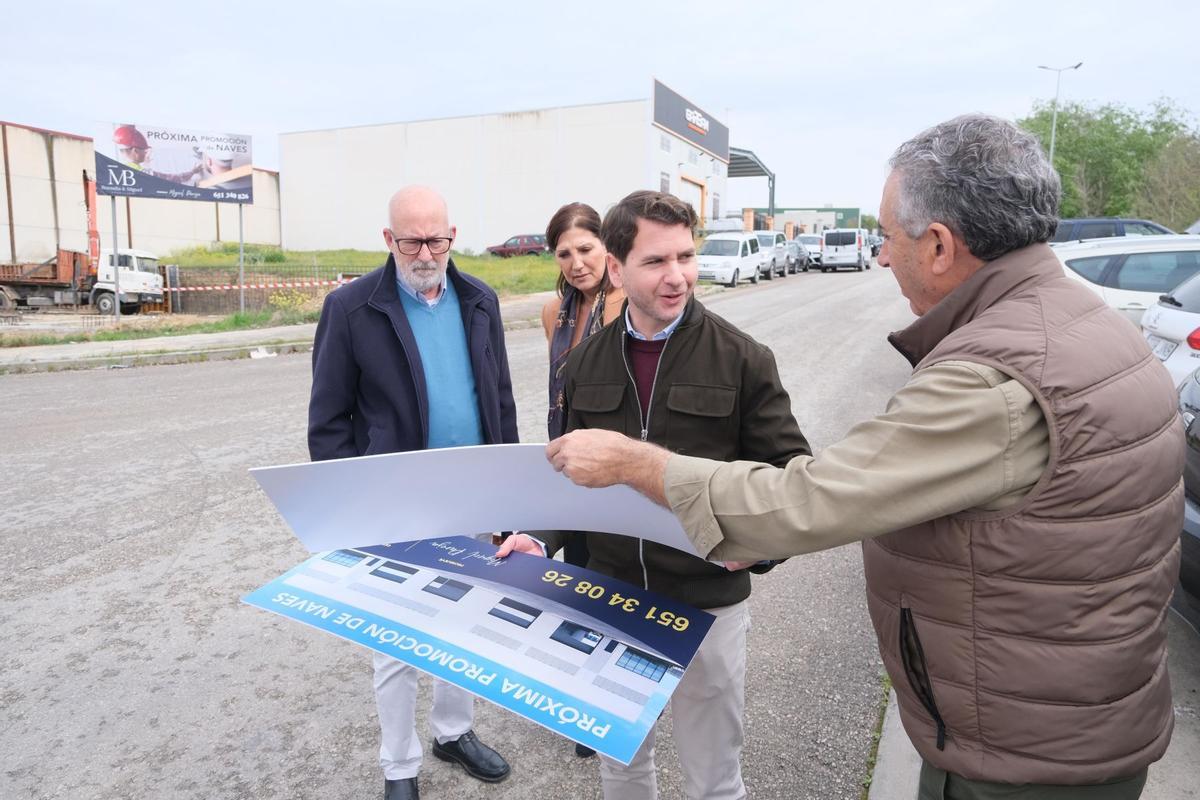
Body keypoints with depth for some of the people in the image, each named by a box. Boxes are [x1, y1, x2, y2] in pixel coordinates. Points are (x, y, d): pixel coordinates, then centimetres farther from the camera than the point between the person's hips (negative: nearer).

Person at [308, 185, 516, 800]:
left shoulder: (479, 300, 3)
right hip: (396, 510, -4)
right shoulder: (350, 309, -9)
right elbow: (328, 421, -6)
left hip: (473, 499, 4)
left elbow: (500, 398, 9)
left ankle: (454, 732, 42)